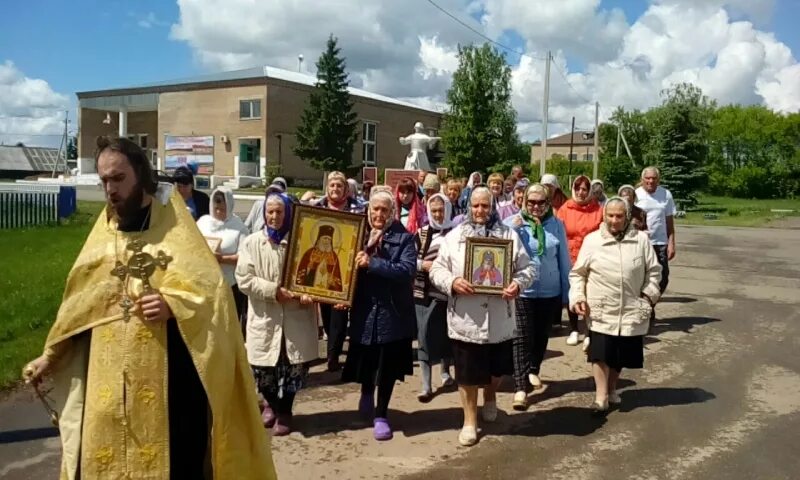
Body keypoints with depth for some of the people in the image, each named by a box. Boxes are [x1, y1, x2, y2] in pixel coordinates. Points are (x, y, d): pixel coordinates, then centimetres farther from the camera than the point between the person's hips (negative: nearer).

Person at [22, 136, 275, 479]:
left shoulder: (175, 228, -4)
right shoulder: (102, 233, 11)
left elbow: (213, 291, -11)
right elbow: (77, 307, 16)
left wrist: (173, 306, -26)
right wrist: (50, 356, 14)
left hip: (168, 377, -4)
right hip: (106, 382, 5)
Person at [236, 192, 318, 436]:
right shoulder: (252, 242, 1)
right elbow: (244, 278, -5)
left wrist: (309, 293, -14)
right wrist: (274, 290, -15)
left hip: (296, 317, 0)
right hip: (264, 317, 0)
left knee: (295, 368, 2)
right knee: (263, 369, 4)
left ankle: (285, 410, 27)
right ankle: (272, 404, 35)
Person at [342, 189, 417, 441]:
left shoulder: (404, 238, -6)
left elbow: (408, 270, -20)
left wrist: (372, 263, -25)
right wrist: (367, 246, -15)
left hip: (392, 312, -2)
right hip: (365, 310, 3)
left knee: (388, 365, 7)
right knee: (365, 361, 15)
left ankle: (381, 415, 25)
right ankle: (366, 394, 48)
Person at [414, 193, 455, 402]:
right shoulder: (421, 233, 4)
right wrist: (423, 264, -13)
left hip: (447, 292, 0)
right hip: (424, 292, 0)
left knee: (447, 334, 13)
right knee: (425, 337, -2)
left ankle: (445, 371, 39)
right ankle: (426, 386, 4)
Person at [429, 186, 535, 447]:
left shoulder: (509, 236, 2)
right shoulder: (454, 236, 1)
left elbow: (527, 268, 3)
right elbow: (437, 269, 1)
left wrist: (518, 284, -18)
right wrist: (452, 282, -19)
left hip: (499, 318, 2)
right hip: (465, 319, -1)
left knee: (496, 367, 19)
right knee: (467, 373, 7)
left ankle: (490, 398, 51)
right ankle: (470, 421, 24)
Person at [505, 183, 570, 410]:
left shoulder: (557, 225, -1)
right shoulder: (512, 222, -5)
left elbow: (564, 260, 4)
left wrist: (567, 293, 6)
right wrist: (513, 230, -22)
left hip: (550, 291, 2)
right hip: (522, 291, -2)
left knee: (542, 335, 18)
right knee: (522, 338, -4)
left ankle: (533, 370, 40)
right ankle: (520, 387, -1)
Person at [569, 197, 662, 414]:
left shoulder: (641, 239, 0)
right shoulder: (591, 240, -2)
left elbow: (653, 270, 8)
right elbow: (578, 273, 3)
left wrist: (649, 294, -3)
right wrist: (578, 297, -8)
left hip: (631, 310, 2)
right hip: (600, 310, -2)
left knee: (620, 354, 13)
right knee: (601, 353, -6)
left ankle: (611, 389, 34)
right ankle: (601, 396, 4)